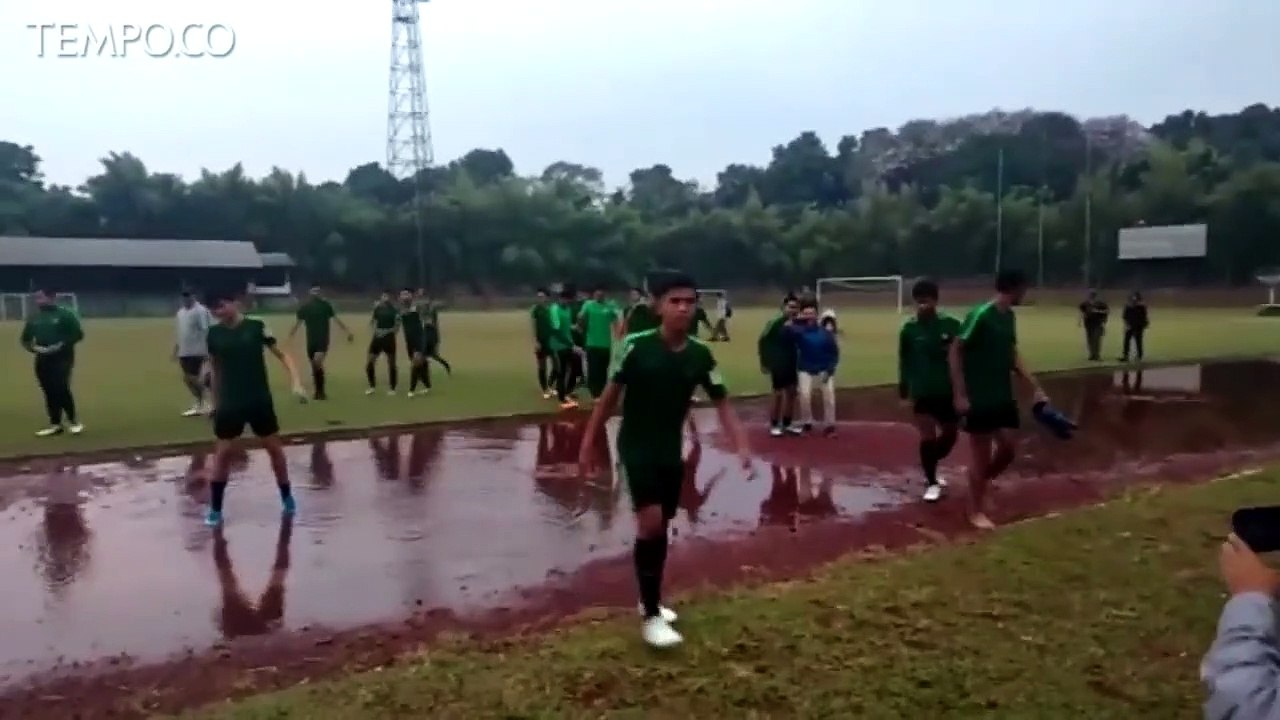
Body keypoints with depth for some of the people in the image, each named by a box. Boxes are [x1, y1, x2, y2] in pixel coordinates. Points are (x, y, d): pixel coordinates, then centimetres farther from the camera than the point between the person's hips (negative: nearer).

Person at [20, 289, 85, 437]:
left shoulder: (65, 314, -4)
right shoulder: (34, 317, 10)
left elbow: (78, 334, -7)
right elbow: (25, 339, 15)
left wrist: (61, 345, -18)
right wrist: (33, 347, -6)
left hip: (62, 359, -5)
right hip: (42, 360, 5)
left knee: (61, 389, -14)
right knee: (49, 392, 7)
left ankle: (74, 421, 0)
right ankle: (55, 425, 15)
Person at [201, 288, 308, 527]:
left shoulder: (257, 326, -7)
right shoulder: (214, 333, -1)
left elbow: (282, 355, -3)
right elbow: (215, 368, 11)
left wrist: (296, 383, -14)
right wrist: (215, 402, 13)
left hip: (260, 400, -1)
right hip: (230, 403, 1)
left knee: (274, 448, 8)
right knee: (223, 453, 2)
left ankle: (287, 498, 26)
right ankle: (215, 509, 15)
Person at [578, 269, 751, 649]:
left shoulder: (700, 355, -6)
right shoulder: (636, 346, -17)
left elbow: (722, 403, -1)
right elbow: (610, 396, -9)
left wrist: (741, 446, -14)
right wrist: (588, 444, -8)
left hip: (672, 451, 5)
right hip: (636, 447, -5)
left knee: (661, 526, 14)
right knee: (650, 522, -14)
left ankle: (650, 599, 34)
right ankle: (651, 616, -2)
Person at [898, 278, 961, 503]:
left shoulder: (951, 325, -8)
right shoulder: (909, 328, -6)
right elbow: (904, 361, 3)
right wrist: (904, 389, 6)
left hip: (949, 390, 2)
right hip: (922, 392, -1)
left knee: (949, 435, 12)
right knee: (928, 437, -5)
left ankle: (929, 470, 37)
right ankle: (931, 483, 12)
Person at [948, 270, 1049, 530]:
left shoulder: (1009, 316, 8)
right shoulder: (980, 315, -17)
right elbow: (954, 352, -17)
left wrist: (1036, 387, 15)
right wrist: (960, 394, -19)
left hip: (1003, 395, 8)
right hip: (980, 397, -8)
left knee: (1007, 448, 9)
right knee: (981, 453, 1)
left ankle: (980, 483, 32)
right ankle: (975, 511, 14)